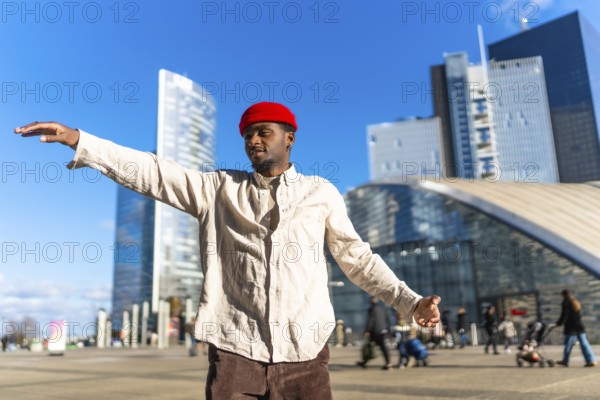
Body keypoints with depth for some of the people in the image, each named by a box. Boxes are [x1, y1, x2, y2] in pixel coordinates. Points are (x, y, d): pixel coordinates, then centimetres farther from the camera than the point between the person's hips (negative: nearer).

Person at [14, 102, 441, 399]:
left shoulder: (321, 192, 10)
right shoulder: (220, 188, 11)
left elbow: (357, 256, 12)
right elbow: (154, 172, 4)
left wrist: (409, 301, 5)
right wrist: (78, 139, -4)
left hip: (303, 354, 0)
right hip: (236, 350, 1)